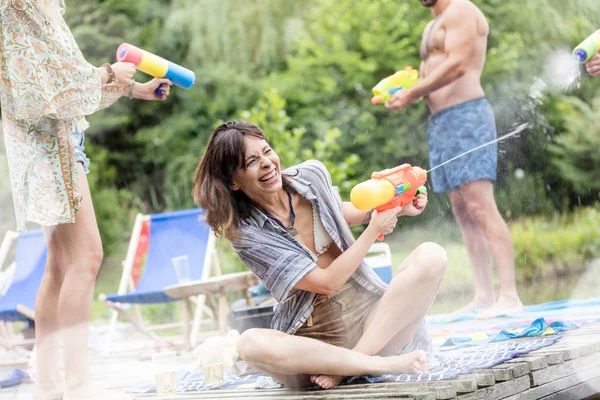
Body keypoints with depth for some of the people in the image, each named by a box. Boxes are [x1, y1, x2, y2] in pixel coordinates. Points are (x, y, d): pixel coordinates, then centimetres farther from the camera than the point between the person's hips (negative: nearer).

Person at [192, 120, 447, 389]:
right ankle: (385, 364, -30)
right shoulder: (245, 233, -13)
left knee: (431, 256, -18)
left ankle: (345, 366, -24)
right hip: (314, 341, -4)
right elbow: (326, 283, -15)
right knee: (250, 344, -34)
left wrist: (392, 209, 10)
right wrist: (374, 229, -12)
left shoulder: (312, 175, 1)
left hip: (371, 316, 5)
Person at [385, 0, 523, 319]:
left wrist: (411, 94, -14)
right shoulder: (431, 28, 25)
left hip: (466, 115, -9)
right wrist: (400, 91, 2)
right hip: (440, 122, 10)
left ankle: (509, 295, -20)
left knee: (480, 206, -17)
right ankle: (484, 295, 5)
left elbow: (457, 65, -17)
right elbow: (425, 77, 23)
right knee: (463, 213, 5)